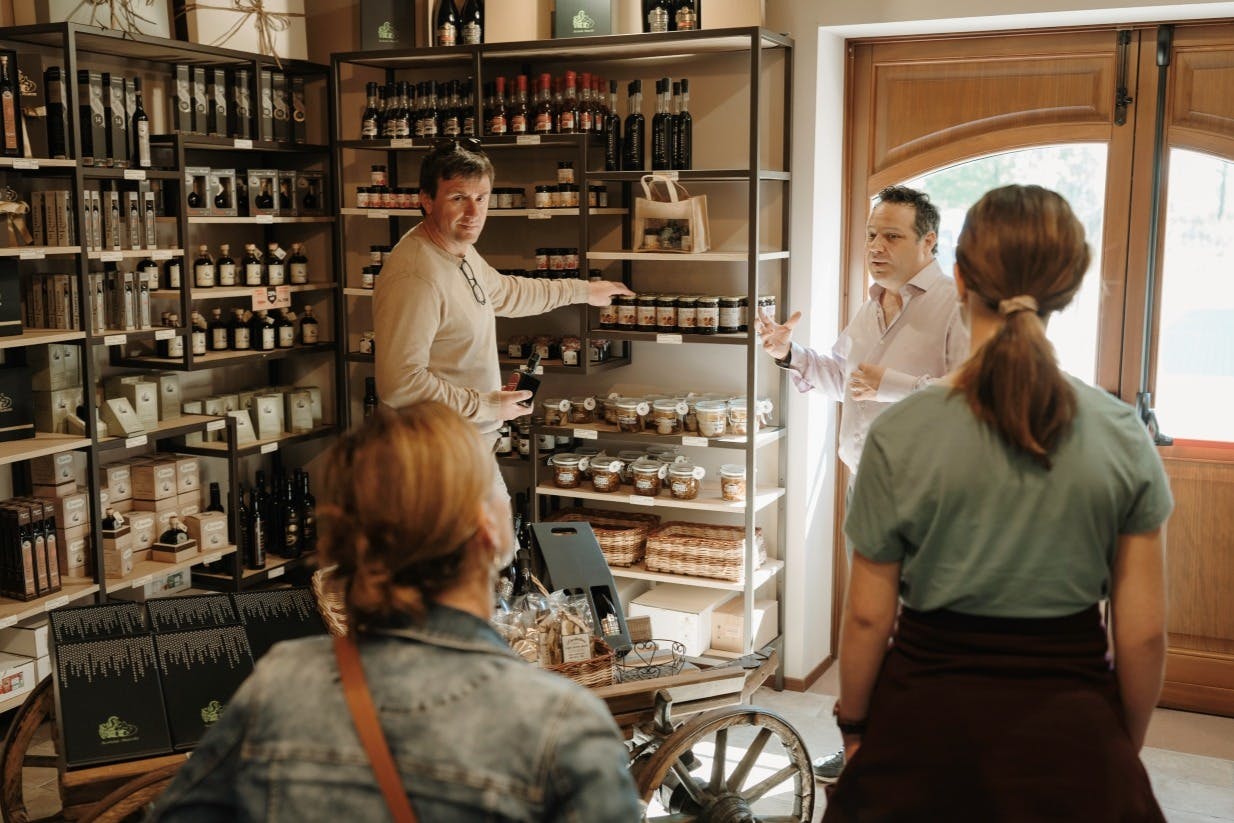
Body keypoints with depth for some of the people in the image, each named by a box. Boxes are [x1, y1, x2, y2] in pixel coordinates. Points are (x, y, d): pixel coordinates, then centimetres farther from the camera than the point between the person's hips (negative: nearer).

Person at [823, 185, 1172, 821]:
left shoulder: (901, 435, -14)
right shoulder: (1124, 438, -8)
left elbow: (868, 616, -8)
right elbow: (1144, 632, -4)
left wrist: (853, 726, 8)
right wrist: (1127, 745, 12)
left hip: (928, 720, -1)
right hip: (1072, 728, 1)